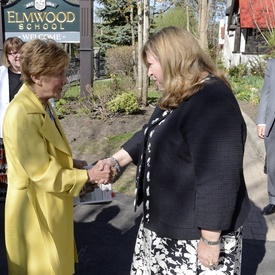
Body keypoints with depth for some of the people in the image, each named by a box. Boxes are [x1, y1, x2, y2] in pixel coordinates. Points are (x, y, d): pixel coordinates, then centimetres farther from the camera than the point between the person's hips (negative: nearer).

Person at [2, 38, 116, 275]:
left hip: (51, 207, 9)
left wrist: (72, 163, -1)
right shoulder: (22, 114, -27)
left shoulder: (42, 105, 4)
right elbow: (42, 174, -25)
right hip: (35, 210, -9)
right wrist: (88, 176, -19)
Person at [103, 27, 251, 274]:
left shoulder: (212, 101, -26)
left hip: (196, 232, -9)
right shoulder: (177, 99, 8)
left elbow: (218, 176, -29)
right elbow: (149, 136, 19)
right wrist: (115, 161, 12)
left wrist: (211, 239, -25)